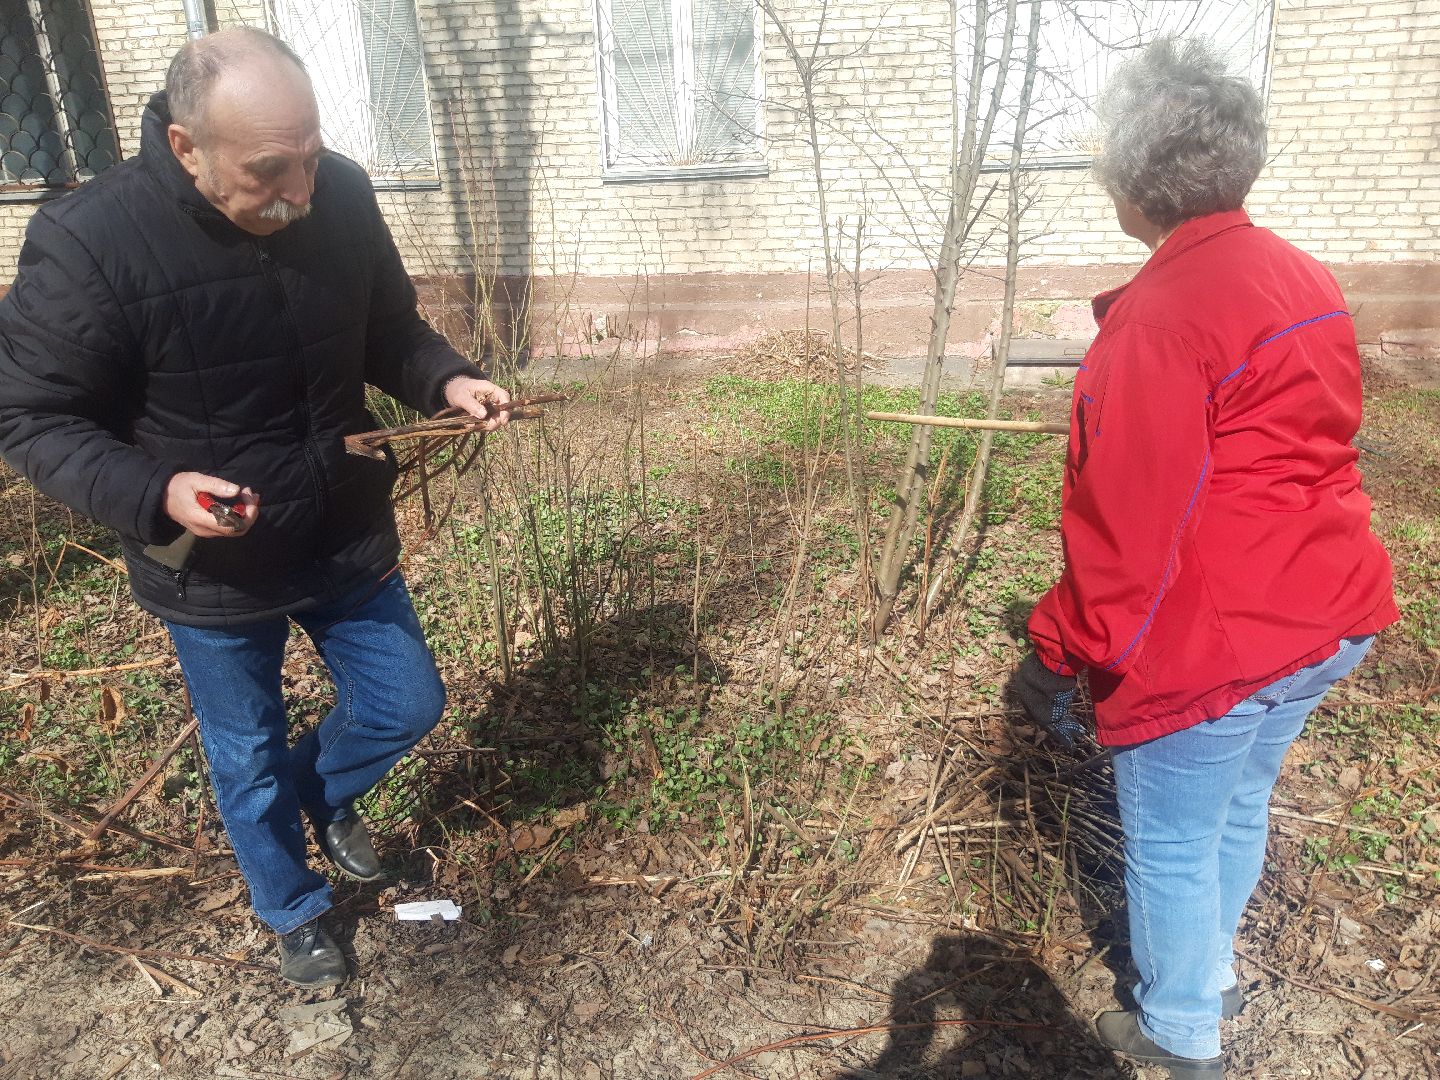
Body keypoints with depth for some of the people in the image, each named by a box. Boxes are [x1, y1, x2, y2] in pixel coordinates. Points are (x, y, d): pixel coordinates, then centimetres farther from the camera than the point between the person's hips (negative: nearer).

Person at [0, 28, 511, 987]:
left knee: (409, 704, 16)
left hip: (349, 539, 3)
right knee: (249, 762, 17)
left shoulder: (342, 196, -12)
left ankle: (326, 791, 51)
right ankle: (295, 916, 47)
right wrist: (154, 493, -32)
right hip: (212, 571, -3)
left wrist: (446, 380, -17)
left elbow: (390, 332, 4)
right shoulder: (89, 243, -24)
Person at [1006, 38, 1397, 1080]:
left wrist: (1062, 653, -13)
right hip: (1334, 617, 9)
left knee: (1172, 845, 11)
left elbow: (1126, 524, -23)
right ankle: (1213, 973, 47)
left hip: (1211, 645, -9)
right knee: (1242, 803, 26)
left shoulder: (1160, 318, -22)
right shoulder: (1309, 280, 6)